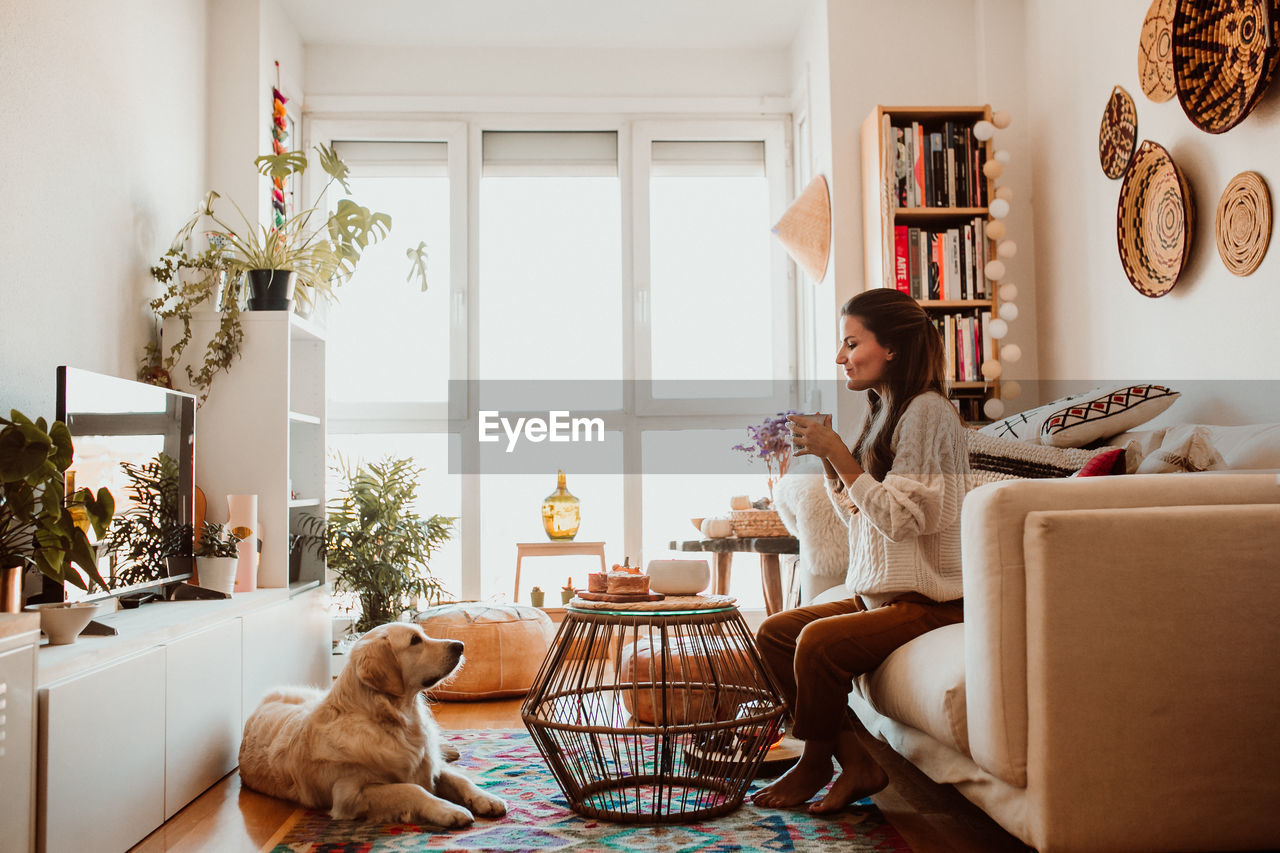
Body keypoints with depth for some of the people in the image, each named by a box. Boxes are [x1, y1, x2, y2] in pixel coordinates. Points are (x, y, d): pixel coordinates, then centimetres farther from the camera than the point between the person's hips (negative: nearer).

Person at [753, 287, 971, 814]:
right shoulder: (885, 413, 15)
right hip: (879, 593, 10)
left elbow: (901, 518, -20)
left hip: (929, 600, -9)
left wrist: (839, 453, -18)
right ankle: (855, 763, -1)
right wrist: (825, 457, 4)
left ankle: (815, 764, -1)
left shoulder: (928, 411, -13)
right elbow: (858, 515, 16)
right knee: (774, 633, -3)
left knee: (819, 641, -26)